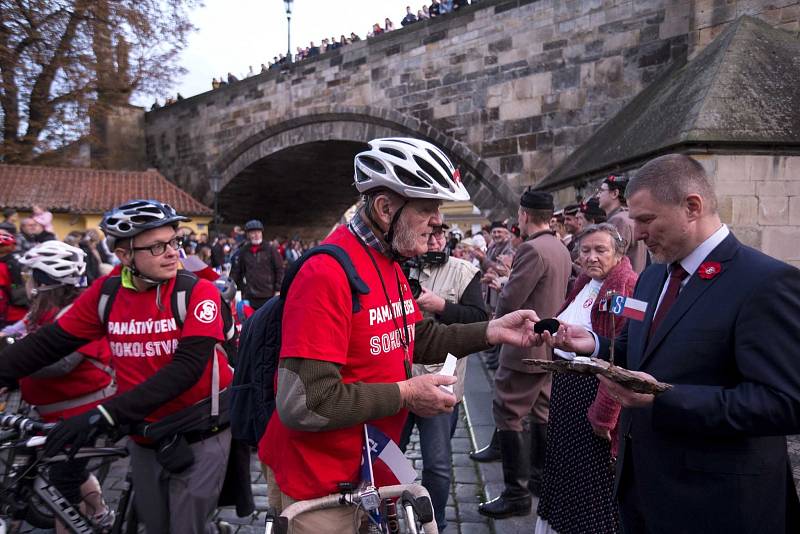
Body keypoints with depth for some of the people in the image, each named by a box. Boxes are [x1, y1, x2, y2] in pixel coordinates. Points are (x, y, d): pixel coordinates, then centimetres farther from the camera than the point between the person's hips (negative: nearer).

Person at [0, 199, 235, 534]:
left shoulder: (197, 291, -17)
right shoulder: (106, 293, -5)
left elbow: (186, 368, -26)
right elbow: (49, 343, 3)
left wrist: (105, 414, -31)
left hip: (199, 434, -4)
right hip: (144, 435, 4)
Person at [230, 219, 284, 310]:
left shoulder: (271, 250, 0)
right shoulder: (243, 251, 7)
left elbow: (280, 270, 0)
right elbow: (235, 271, 13)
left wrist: (278, 290, -5)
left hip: (268, 296, -2)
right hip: (249, 296, 2)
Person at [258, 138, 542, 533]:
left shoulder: (389, 264, 5)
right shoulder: (327, 274, -27)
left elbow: (418, 340, 12)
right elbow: (304, 402, -30)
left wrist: (490, 331, -1)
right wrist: (405, 393, -22)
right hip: (319, 485, -8)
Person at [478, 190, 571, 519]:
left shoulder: (532, 249, -21)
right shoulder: (561, 250, 9)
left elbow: (510, 300, -21)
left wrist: (498, 323, -1)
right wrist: (506, 280, 12)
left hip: (525, 346, -10)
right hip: (549, 344, 10)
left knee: (508, 415, -2)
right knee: (541, 413, 18)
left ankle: (516, 493, 4)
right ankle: (540, 479, 30)